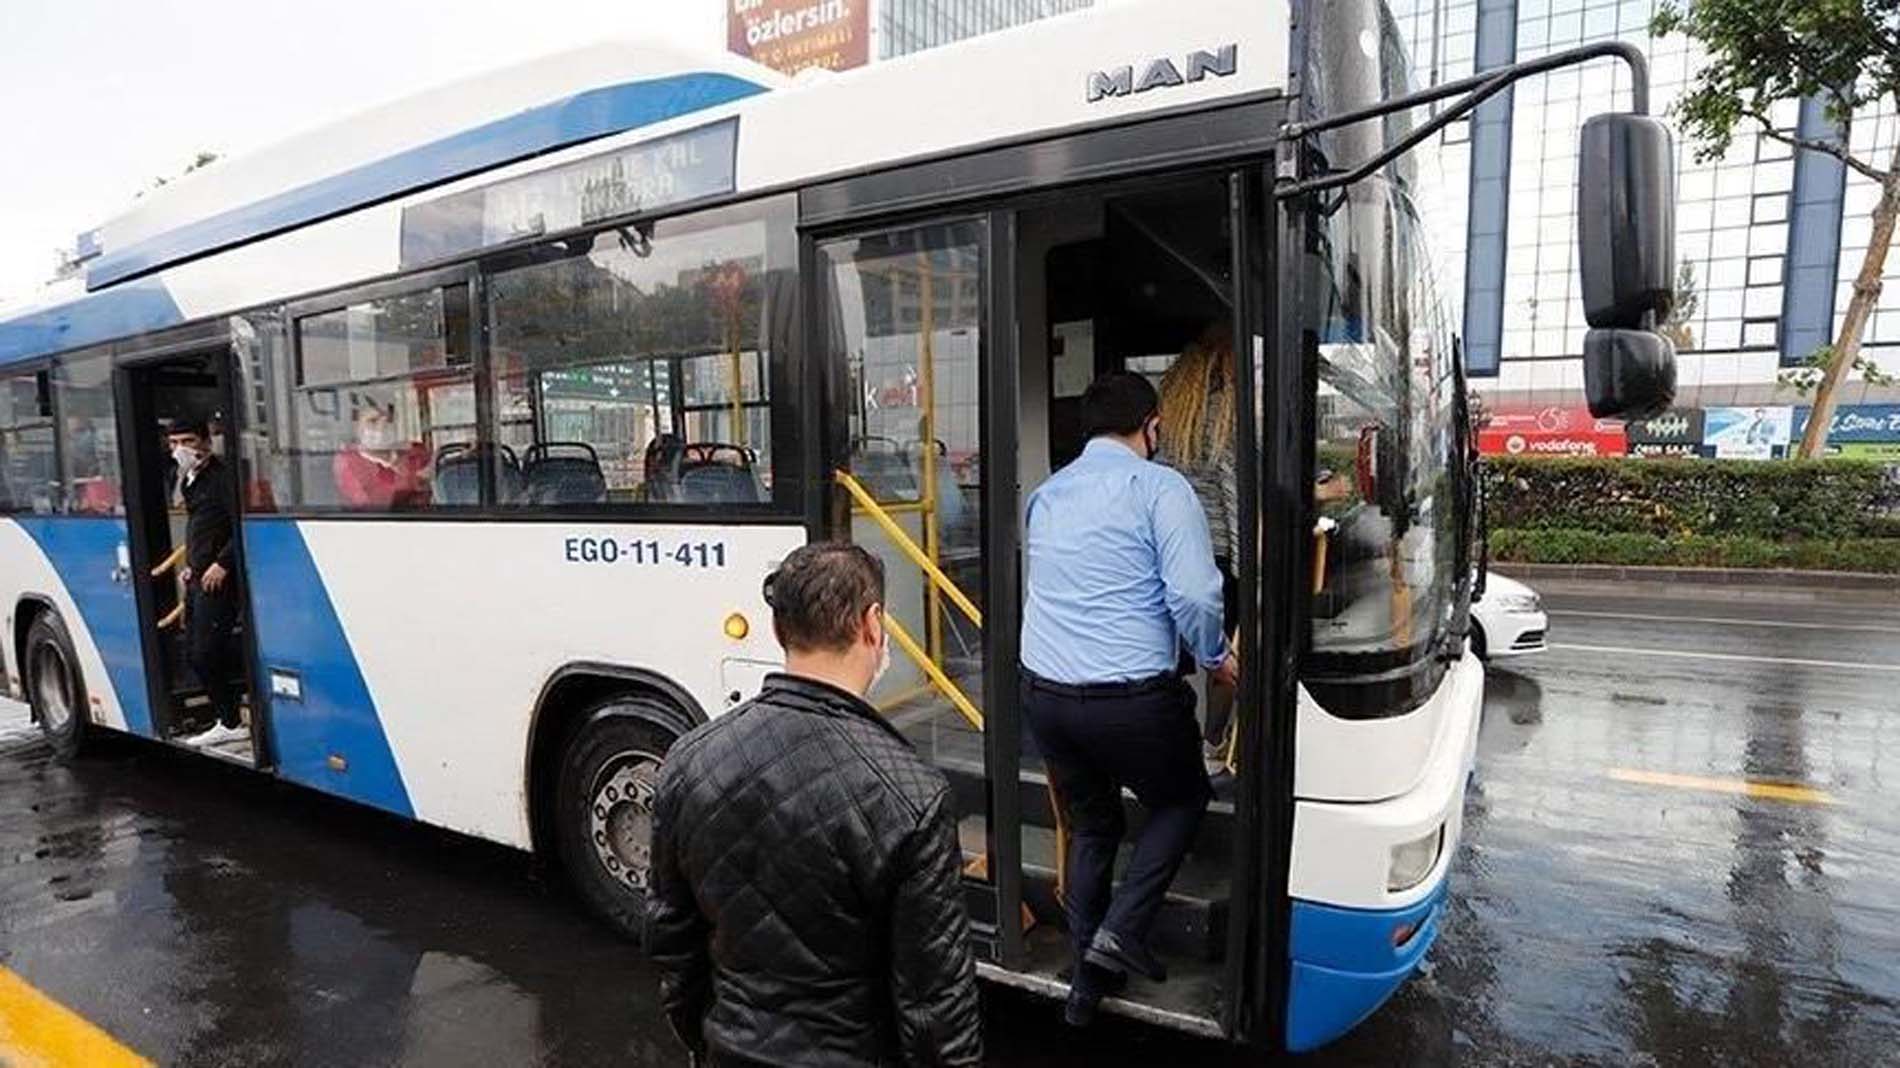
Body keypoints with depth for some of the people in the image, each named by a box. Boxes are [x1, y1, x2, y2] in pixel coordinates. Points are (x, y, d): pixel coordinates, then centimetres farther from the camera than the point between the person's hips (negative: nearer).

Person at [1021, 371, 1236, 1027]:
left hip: (1043, 694, 6)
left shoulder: (1046, 494, 14)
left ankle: (1088, 979, 30)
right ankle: (1122, 929, 11)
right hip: (1131, 696, -6)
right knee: (1182, 801, 22)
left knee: (1090, 826, 23)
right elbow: (1195, 594, -15)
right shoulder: (1160, 487, -7)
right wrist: (1217, 658, 2)